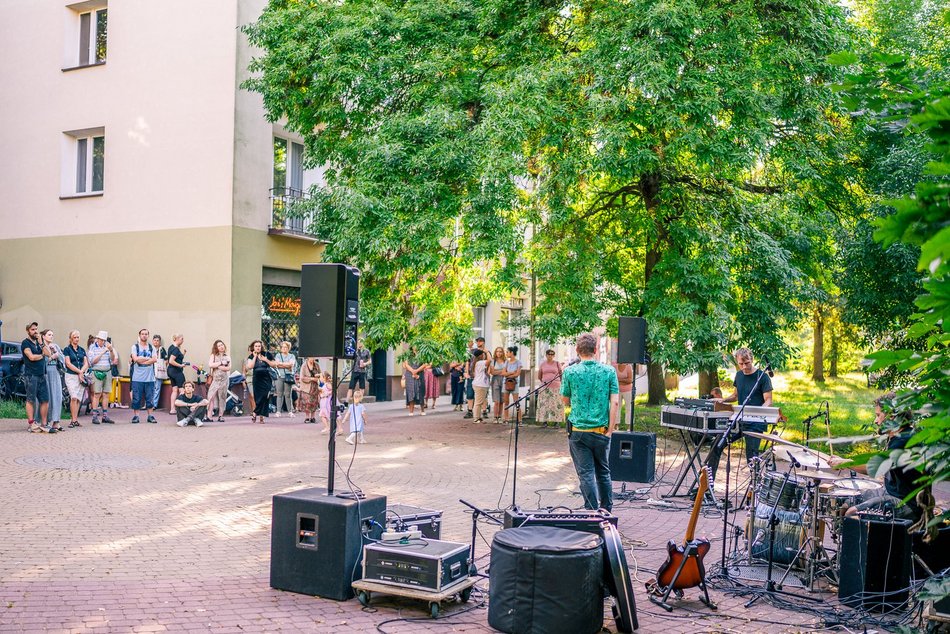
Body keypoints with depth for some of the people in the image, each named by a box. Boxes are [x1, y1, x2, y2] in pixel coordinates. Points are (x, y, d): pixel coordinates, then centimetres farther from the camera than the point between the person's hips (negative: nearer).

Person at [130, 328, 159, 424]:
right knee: (136, 398, 1)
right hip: (137, 377, -2)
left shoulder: (152, 347, 11)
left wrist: (142, 360, -10)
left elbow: (155, 359, -4)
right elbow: (136, 359, -10)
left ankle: (150, 416, 9)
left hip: (149, 377, 2)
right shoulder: (135, 347, 5)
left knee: (150, 398, 3)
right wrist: (148, 358, -4)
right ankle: (135, 416, 8)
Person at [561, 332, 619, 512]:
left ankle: (593, 512, 1)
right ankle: (607, 512, 26)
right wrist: (610, 430, -3)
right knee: (603, 472, 17)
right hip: (601, 431, 2)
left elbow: (566, 401, 6)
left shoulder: (569, 372, -5)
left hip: (578, 431, -2)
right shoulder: (609, 371, -2)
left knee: (586, 474, 2)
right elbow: (615, 402, -7)